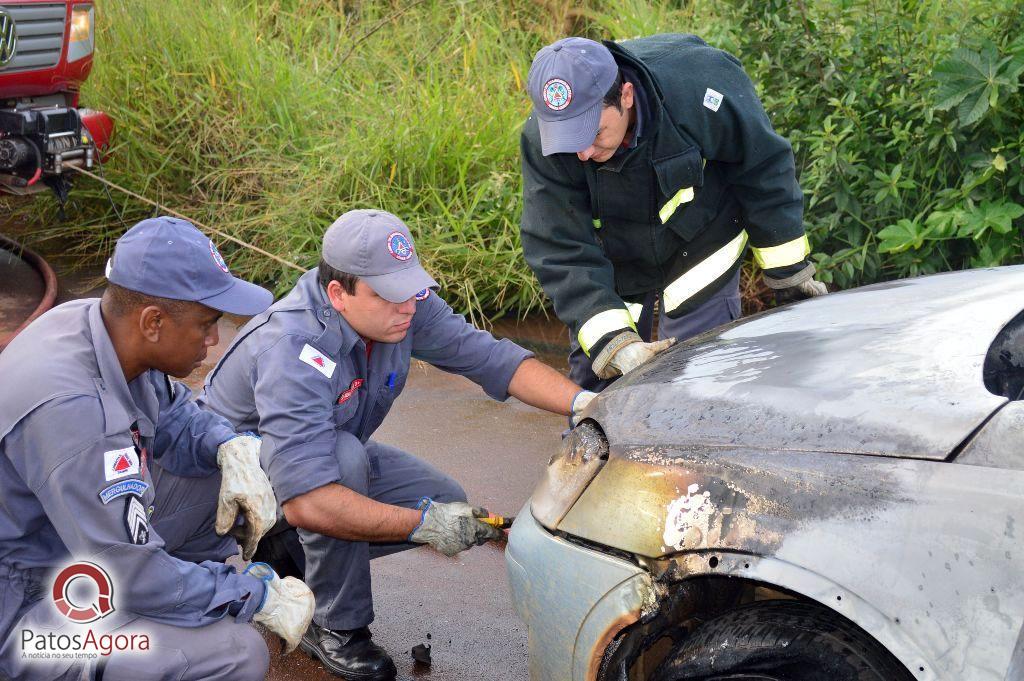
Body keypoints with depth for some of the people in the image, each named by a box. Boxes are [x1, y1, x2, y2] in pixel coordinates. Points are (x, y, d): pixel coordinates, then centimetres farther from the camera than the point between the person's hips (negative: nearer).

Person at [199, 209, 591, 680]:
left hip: (328, 452, 7)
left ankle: (295, 560, 6)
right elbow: (307, 503, -45)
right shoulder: (292, 353, -38)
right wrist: (424, 523, -40)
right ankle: (335, 629, -17)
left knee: (448, 503, -8)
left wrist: (583, 403, -27)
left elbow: (489, 357, -14)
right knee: (344, 455, -36)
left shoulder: (396, 306, -17)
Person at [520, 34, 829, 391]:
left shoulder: (698, 84, -34)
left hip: (700, 241, -1)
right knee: (594, 380, 3)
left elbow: (763, 167, -17)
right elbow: (561, 254, -28)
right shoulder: (541, 141, -30)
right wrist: (613, 343, -40)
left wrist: (789, 269, -7)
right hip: (615, 260, 2)